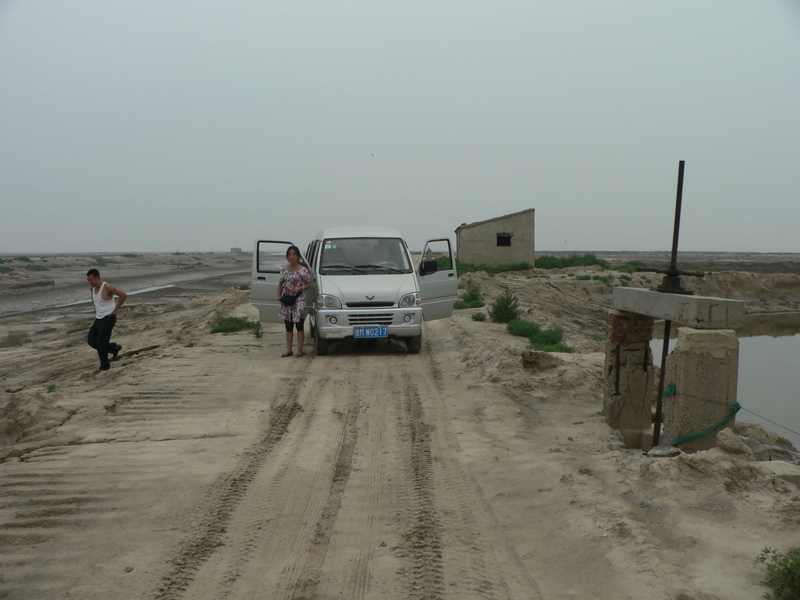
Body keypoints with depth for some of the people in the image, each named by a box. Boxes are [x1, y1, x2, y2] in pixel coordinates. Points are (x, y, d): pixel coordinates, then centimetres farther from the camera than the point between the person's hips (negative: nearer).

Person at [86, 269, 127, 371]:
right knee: (91, 341, 4)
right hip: (98, 318, 8)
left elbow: (123, 295, -19)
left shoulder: (107, 287, -18)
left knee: (101, 342, -11)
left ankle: (105, 365, 3)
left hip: (108, 318, -8)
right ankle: (114, 348, 20)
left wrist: (116, 310, -16)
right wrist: (96, 310, 17)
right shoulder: (92, 288, 6)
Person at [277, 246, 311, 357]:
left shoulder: (303, 270, -4)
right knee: (288, 326, 9)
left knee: (299, 326, -1)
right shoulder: (284, 269, 9)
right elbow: (280, 284, 17)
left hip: (298, 300, -5)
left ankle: (299, 350, 4)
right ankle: (288, 349, 14)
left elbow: (308, 284, -1)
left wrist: (300, 288, -19)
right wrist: (279, 295, 2)